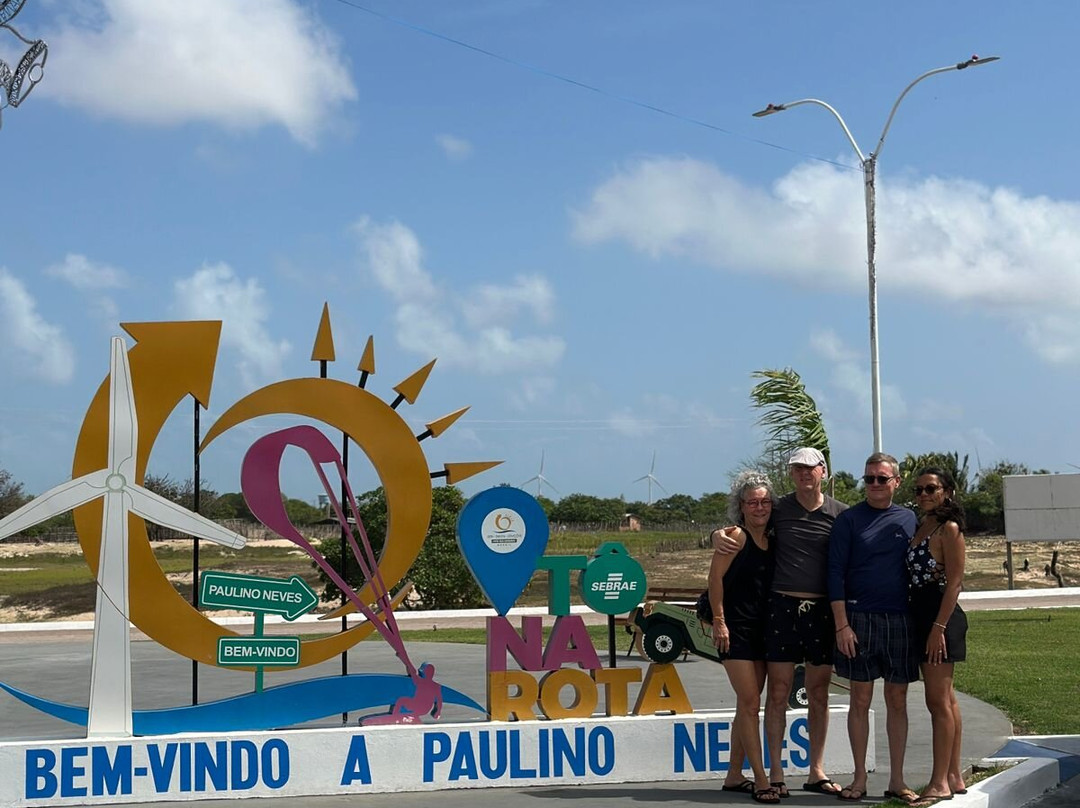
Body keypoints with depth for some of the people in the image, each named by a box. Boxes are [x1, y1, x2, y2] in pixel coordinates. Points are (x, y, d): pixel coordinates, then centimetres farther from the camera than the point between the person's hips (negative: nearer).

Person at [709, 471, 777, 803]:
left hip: (762, 628, 8)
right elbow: (715, 577, -13)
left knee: (747, 704, 12)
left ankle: (734, 776, 21)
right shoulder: (737, 536, -10)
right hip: (736, 628, -8)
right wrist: (719, 621, -15)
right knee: (750, 702, -8)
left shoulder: (771, 539, 10)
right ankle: (761, 781, -6)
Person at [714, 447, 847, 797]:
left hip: (822, 610, 1)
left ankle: (816, 772, 18)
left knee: (819, 693, 8)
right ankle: (775, 772, 6)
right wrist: (719, 535, -8)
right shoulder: (778, 509, 4)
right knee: (778, 692, 0)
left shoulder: (840, 514, 4)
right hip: (783, 607, -1)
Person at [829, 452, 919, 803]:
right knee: (860, 699, 2)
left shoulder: (908, 520, 9)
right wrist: (842, 625, -10)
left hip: (900, 621, 3)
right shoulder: (849, 520, 0)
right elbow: (835, 573, -3)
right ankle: (859, 779, 10)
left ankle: (897, 780, 13)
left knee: (897, 701, 6)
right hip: (859, 619, -2)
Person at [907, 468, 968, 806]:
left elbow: (955, 582, -15)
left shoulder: (949, 529, -10)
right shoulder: (921, 527, 15)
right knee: (945, 699, 13)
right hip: (923, 615, 9)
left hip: (940, 616, -9)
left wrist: (939, 626, -21)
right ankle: (954, 775, 20)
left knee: (938, 700, -7)